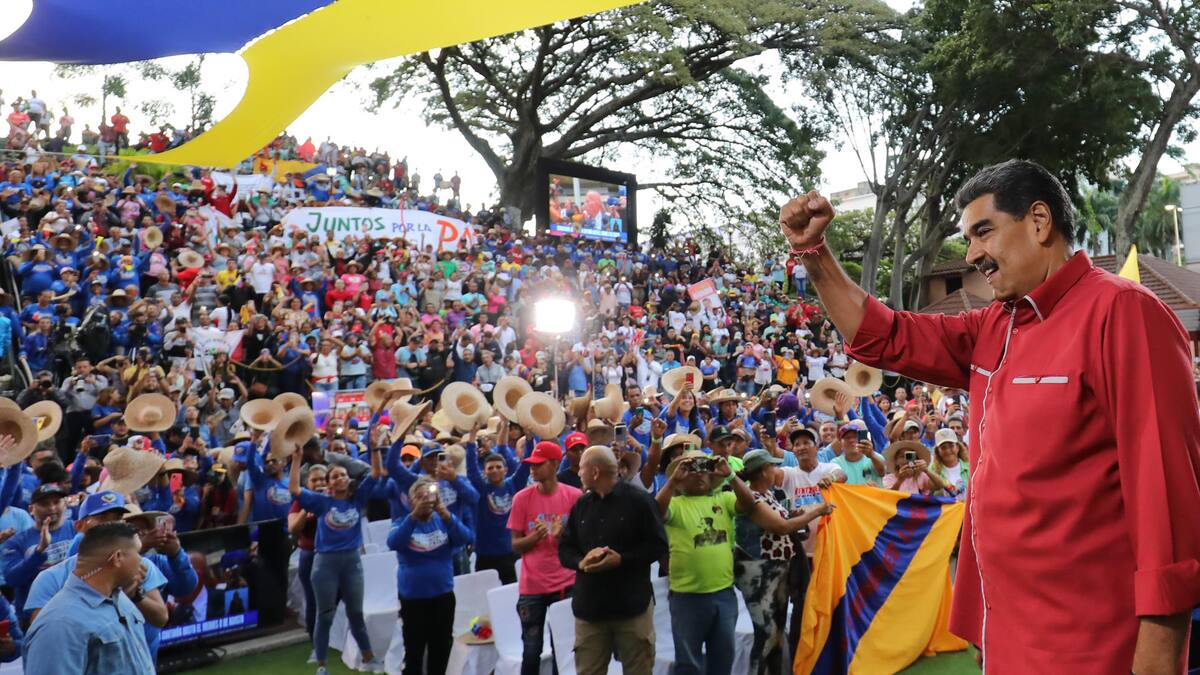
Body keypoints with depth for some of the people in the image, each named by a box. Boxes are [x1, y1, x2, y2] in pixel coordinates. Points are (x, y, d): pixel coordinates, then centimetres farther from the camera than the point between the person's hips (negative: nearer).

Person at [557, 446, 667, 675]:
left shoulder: (639, 500, -6)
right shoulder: (581, 505, 10)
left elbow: (658, 545, -7)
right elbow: (564, 549, 12)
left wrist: (621, 560, -19)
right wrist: (581, 562, -10)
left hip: (632, 607, -4)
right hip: (589, 607, 4)